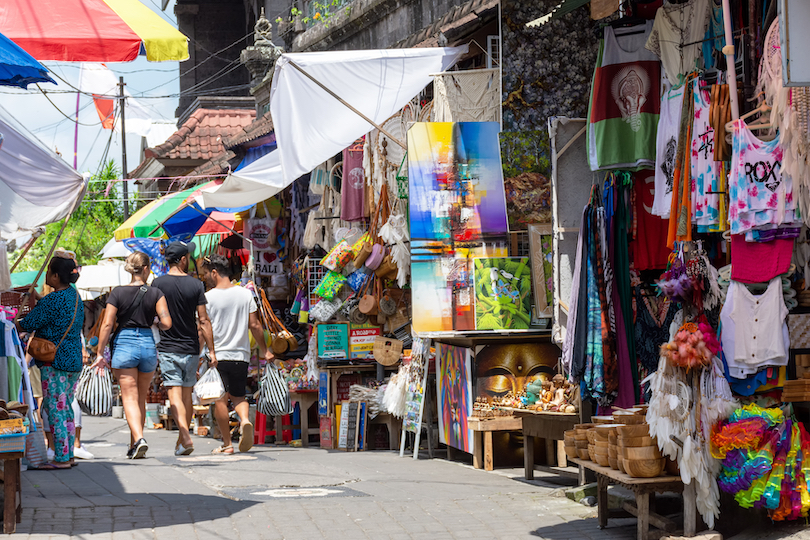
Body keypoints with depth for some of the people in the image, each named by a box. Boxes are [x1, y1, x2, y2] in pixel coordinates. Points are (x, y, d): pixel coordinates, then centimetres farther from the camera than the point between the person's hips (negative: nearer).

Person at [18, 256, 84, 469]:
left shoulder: (51, 301, -17)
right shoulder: (75, 295, 10)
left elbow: (27, 325, -12)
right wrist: (36, 301, 23)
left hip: (54, 362, -9)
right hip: (74, 360, 9)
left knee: (55, 410, -5)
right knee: (66, 409, 14)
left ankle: (61, 458, -5)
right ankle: (68, 455, 16)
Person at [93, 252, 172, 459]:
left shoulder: (118, 293, -2)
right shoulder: (155, 293, -1)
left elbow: (107, 324, -5)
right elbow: (166, 323, -7)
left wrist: (100, 353, 1)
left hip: (124, 344, -2)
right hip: (148, 344, 2)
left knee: (130, 397, -3)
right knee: (141, 398, 14)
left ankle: (139, 438, -23)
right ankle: (134, 446, 20)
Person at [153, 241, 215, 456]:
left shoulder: (158, 284, -5)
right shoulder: (195, 284, -3)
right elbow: (203, 320, -4)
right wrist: (211, 350, 0)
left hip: (168, 349, -2)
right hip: (191, 349, 2)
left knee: (175, 395, -6)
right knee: (187, 395, 13)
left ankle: (186, 437, -23)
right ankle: (181, 441, 21)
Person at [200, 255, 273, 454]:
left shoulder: (208, 297, -5)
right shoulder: (245, 294, 4)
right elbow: (254, 325, 4)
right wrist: (265, 350, 13)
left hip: (217, 355, -3)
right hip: (241, 355, 3)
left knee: (220, 399, 4)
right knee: (238, 396, 16)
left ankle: (227, 443, 3)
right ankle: (245, 420, -15)